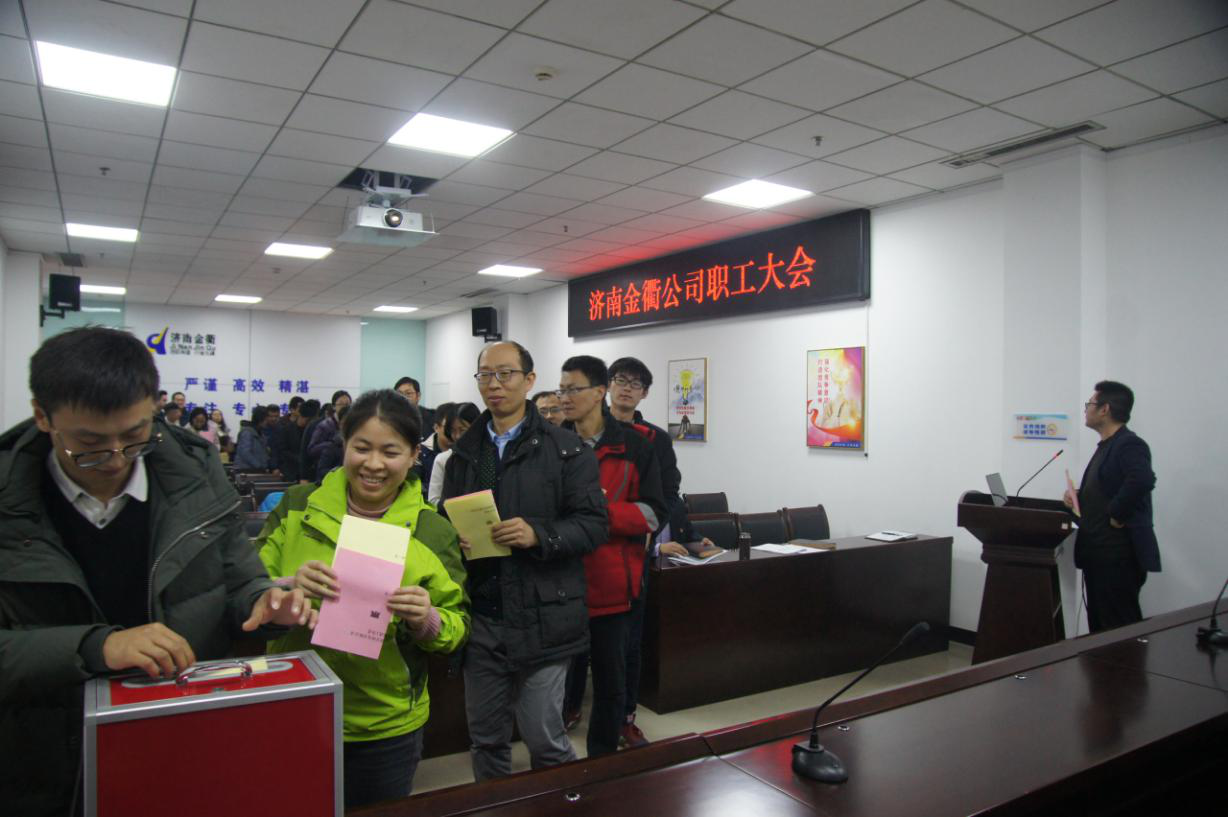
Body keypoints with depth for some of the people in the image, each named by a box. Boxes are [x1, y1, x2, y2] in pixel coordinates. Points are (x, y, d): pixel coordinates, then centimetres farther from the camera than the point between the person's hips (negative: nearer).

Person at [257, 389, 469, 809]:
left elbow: (456, 627, -2)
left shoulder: (432, 533, -6)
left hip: (386, 729, -1)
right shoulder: (297, 507, -3)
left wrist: (427, 621, -24)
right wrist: (288, 588, -25)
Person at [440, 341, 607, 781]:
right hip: (481, 617, 5)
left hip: (541, 618, -4)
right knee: (485, 738, 17)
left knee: (543, 737, 5)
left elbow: (594, 524, -9)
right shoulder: (464, 452, 12)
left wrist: (539, 534, -23)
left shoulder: (565, 448, -5)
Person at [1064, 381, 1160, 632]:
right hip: (1098, 553, 9)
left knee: (1120, 629, -3)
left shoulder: (1130, 445, -13)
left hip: (1119, 556, -9)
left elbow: (1143, 480, -32)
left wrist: (1116, 516, -22)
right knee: (1099, 625, 15)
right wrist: (1077, 495, 5)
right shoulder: (1105, 446, 16)